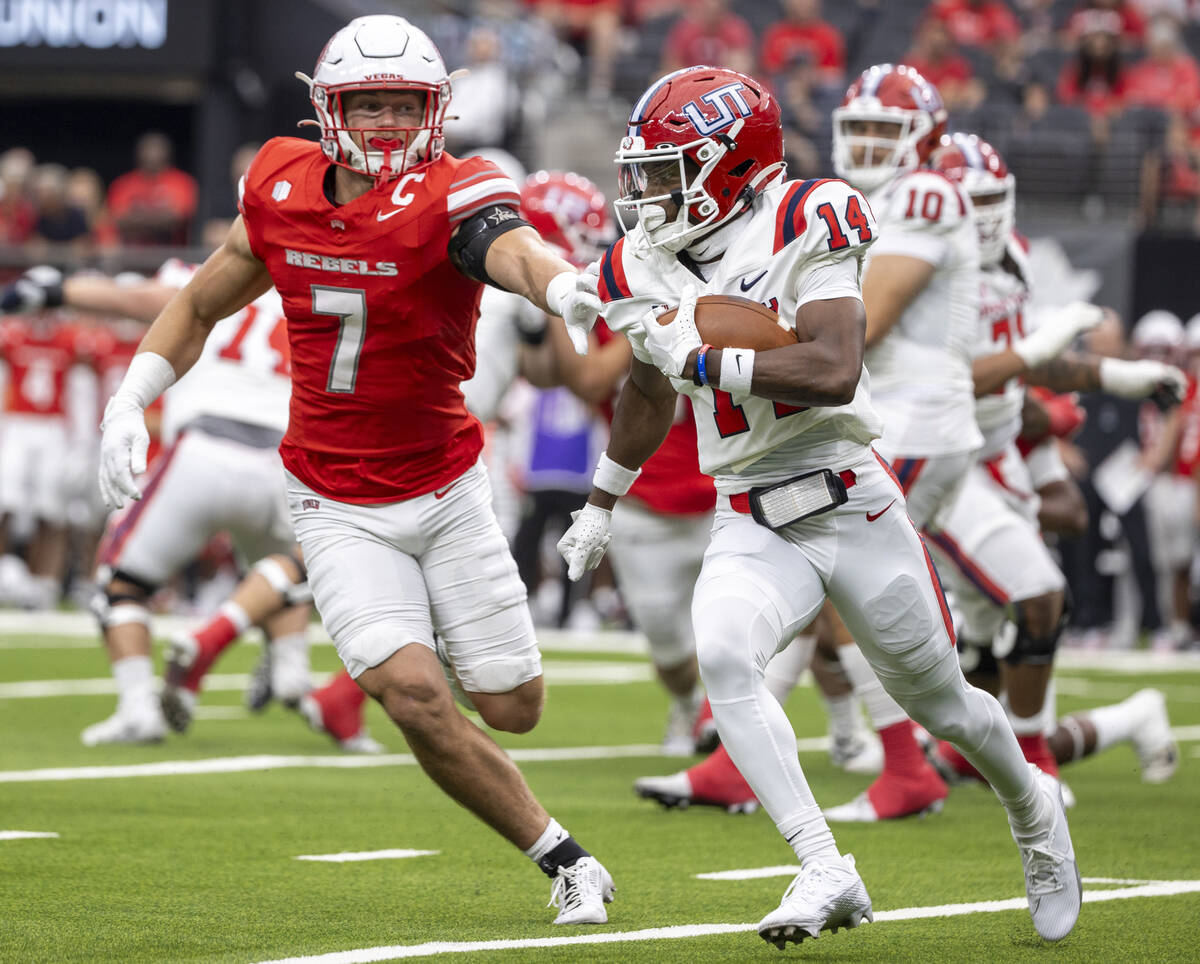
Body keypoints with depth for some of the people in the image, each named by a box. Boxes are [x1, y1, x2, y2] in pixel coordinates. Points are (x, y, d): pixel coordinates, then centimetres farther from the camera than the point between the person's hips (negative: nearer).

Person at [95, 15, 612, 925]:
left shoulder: (450, 198, -18)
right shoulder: (283, 191, -5)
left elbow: (511, 246, -43)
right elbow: (201, 307, 12)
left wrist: (560, 282, -66)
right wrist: (129, 400, 0)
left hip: (445, 490, -1)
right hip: (339, 507, 1)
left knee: (513, 706, 6)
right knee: (415, 697, -18)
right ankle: (565, 859, 0)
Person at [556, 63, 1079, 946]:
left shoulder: (801, 229, -14)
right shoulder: (646, 272, 4)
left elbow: (835, 372, -27)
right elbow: (650, 390, 24)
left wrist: (706, 359, -27)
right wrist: (602, 502, 32)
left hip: (855, 509, -4)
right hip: (753, 531, 4)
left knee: (939, 700, 12)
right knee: (722, 657, -28)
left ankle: (1034, 810, 44)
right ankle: (827, 874, -27)